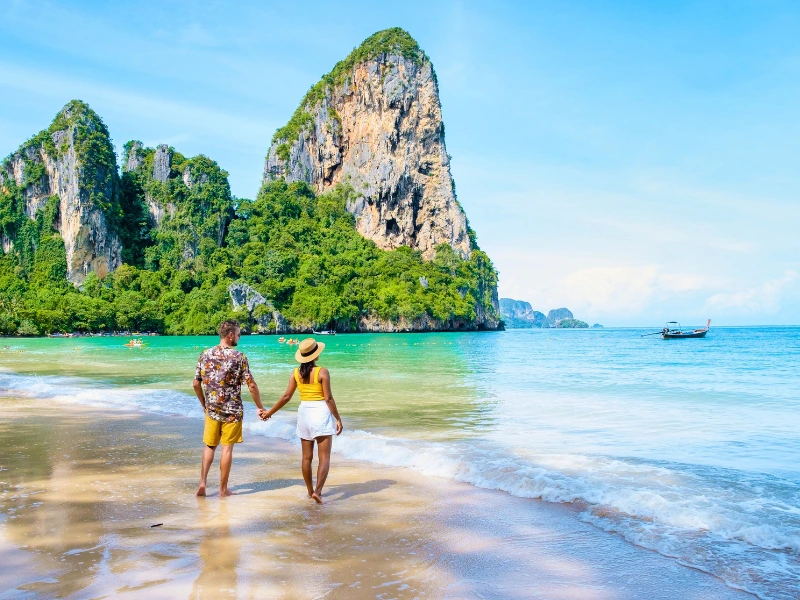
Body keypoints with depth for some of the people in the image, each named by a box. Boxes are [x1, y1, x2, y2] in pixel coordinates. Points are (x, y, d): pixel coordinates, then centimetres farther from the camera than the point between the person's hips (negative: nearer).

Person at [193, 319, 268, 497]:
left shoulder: (205, 355, 1)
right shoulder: (239, 357, -11)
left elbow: (196, 384, 5)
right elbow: (251, 385, -11)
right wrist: (260, 407, 0)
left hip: (212, 409, 4)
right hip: (232, 410, -3)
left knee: (209, 446, 17)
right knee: (227, 448, 5)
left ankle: (202, 482, 8)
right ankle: (223, 489, 12)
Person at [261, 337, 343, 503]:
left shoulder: (296, 373, 0)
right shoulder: (322, 372, -12)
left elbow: (286, 396, 1)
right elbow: (328, 398, -14)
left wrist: (270, 412, 12)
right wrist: (338, 418, -6)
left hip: (304, 413, 5)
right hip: (321, 413, -5)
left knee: (307, 457, 14)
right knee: (324, 457, -1)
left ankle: (310, 491, 23)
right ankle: (317, 491, -13)